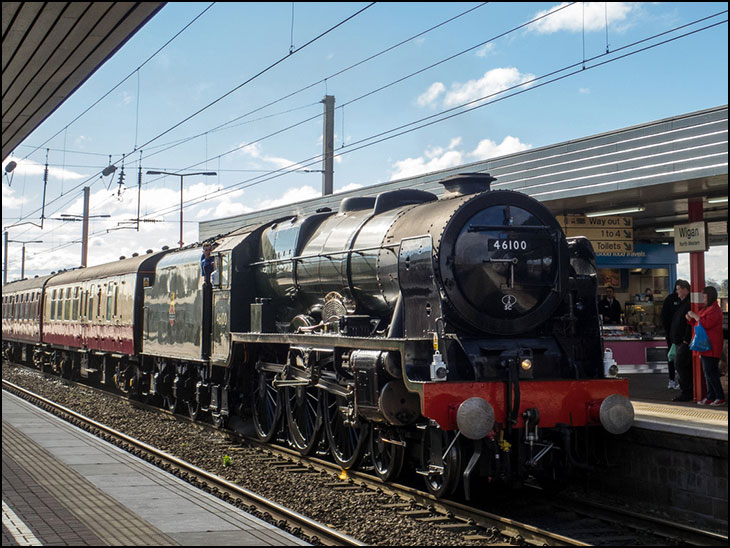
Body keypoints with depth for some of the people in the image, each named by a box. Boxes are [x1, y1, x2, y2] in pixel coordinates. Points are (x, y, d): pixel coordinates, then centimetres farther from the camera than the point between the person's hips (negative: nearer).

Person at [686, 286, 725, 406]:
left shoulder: (714, 310, -14)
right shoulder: (706, 309, 19)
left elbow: (706, 324, -25)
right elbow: (698, 324, 27)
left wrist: (695, 316, -15)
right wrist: (691, 319, 9)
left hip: (711, 348, -11)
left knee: (710, 372, -9)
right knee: (708, 373, 11)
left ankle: (720, 398, -5)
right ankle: (710, 397, 15)